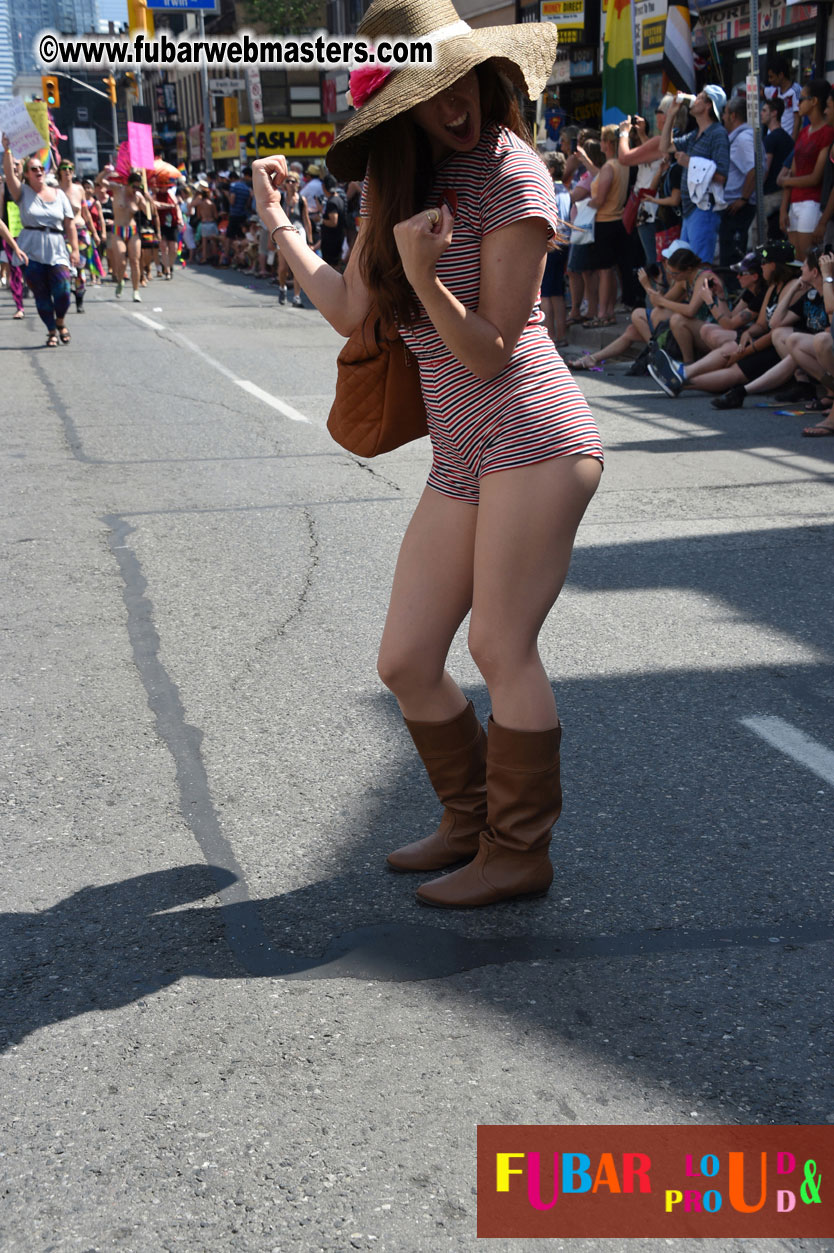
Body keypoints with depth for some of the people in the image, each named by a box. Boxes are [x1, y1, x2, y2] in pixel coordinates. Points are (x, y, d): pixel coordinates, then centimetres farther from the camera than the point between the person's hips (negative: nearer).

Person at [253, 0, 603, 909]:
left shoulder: (511, 176, -9)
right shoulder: (399, 179, 13)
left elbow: (491, 352, -11)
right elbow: (352, 311, 11)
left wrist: (424, 279, -27)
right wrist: (279, 224, 18)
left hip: (533, 440, -7)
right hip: (459, 460, 8)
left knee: (501, 650, -4)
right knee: (406, 662, 7)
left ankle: (519, 854, 12)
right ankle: (470, 822, 27)